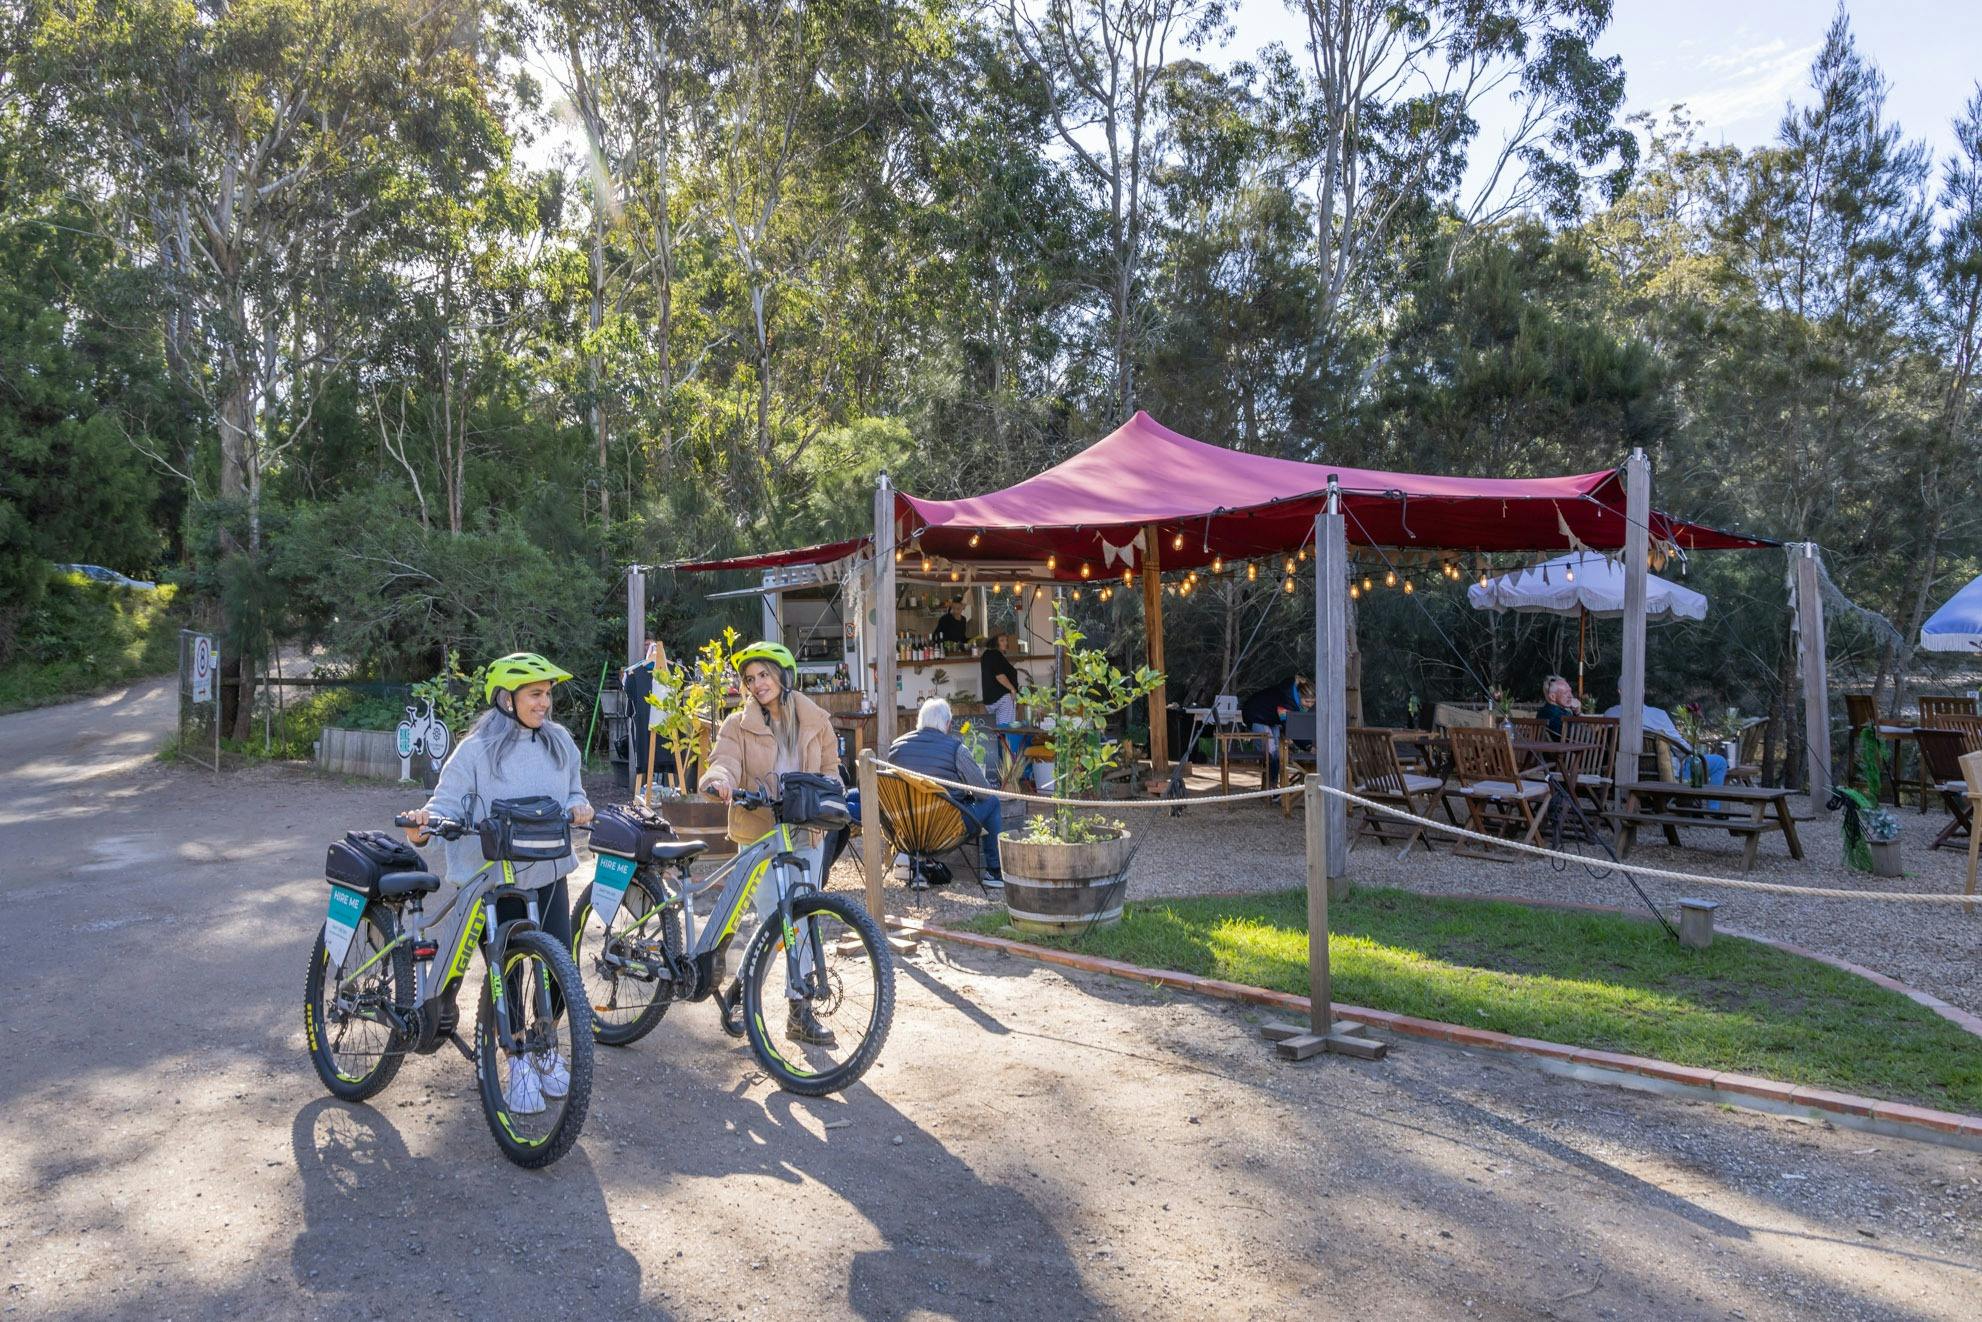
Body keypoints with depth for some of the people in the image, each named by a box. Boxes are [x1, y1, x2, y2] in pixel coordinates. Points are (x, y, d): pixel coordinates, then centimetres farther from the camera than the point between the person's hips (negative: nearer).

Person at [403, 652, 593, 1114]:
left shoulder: (560, 742, 5)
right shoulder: (477, 750, -9)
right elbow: (448, 801, -12)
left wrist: (578, 806, -7)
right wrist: (425, 822, -33)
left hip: (548, 873, 3)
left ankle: (545, 1047, 29)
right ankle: (519, 1063, 24)